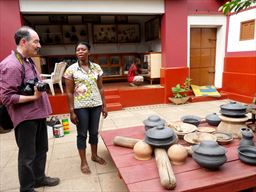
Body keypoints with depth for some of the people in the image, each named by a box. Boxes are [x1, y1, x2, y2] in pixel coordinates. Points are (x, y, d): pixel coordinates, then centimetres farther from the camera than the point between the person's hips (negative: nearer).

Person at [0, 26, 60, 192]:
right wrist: (34, 97, -24)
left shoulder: (29, 61, 11)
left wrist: (43, 85, 7)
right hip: (25, 118, -9)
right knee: (27, 155, 7)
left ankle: (39, 178, 40)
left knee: (41, 150, 21)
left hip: (38, 114, 9)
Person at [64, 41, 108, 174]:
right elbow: (69, 92, -6)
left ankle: (94, 155, 35)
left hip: (96, 105, 3)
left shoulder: (96, 67, 3)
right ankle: (83, 162, 23)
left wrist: (104, 105, 5)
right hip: (80, 106, -3)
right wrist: (71, 111, -9)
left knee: (94, 132, 15)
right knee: (82, 134, 8)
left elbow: (100, 88, 7)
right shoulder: (71, 69, -5)